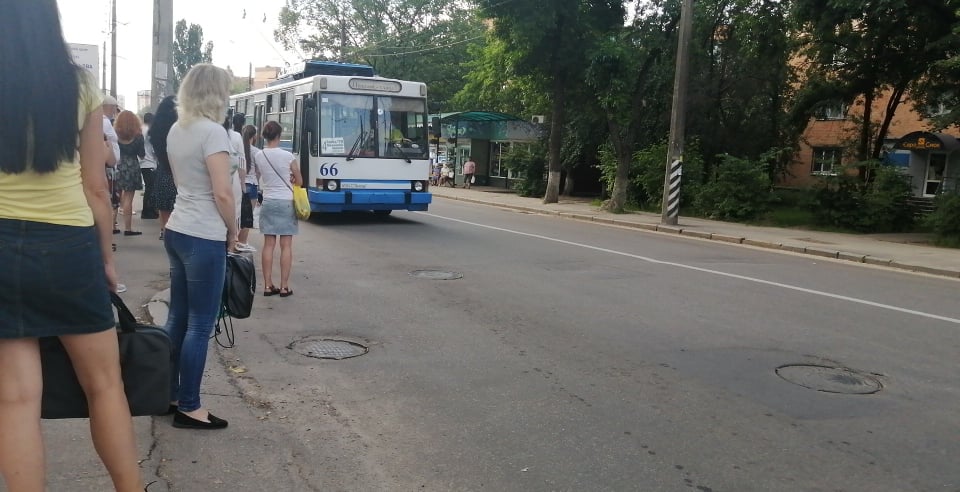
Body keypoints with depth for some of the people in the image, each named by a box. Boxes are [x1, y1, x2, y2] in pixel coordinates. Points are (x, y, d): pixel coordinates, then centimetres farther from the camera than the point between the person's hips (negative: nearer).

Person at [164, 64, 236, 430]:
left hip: (177, 231, 9)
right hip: (204, 238, -9)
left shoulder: (176, 130, 11)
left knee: (178, 317, 15)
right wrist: (233, 233, -5)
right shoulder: (212, 131, -15)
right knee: (200, 325, 0)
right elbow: (222, 193, -20)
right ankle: (188, 408, 7)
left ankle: (169, 395, 25)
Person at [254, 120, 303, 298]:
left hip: (268, 202, 4)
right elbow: (299, 182, 0)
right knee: (286, 246, 1)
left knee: (268, 245, 6)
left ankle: (268, 285, 7)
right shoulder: (288, 156, -11)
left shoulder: (258, 156, -1)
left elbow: (259, 177, 11)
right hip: (286, 203, -4)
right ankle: (284, 286, 1)